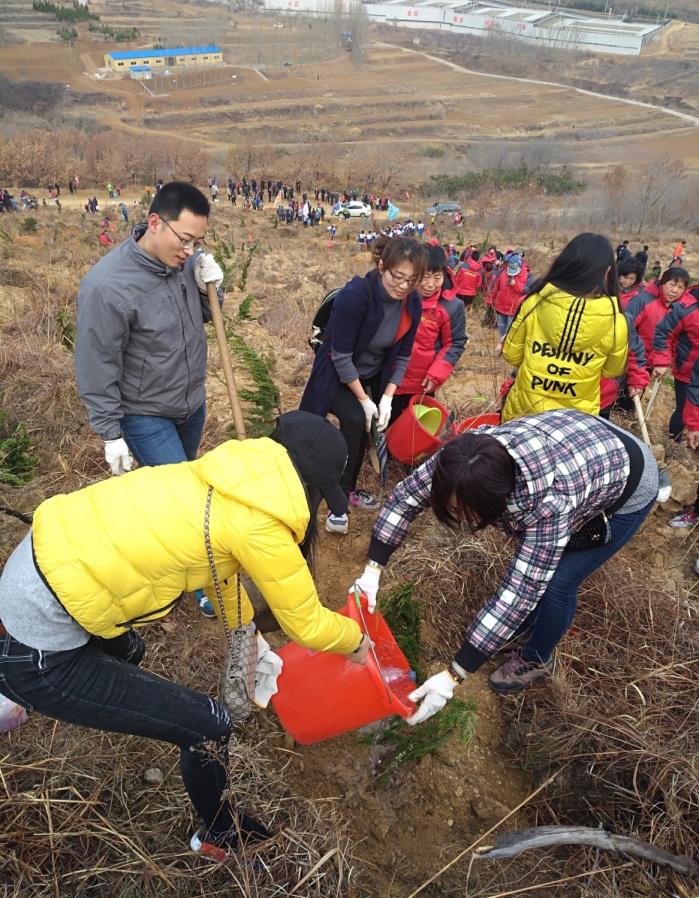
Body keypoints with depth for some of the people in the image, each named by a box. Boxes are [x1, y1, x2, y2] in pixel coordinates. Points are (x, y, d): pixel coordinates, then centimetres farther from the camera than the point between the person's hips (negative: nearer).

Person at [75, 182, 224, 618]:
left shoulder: (186, 260, -9)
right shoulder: (106, 286, -27)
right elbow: (97, 368, -19)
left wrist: (208, 289, -14)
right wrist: (111, 434, -14)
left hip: (192, 402, 6)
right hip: (144, 414, -6)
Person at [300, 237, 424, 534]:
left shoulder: (412, 303, -12)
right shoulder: (355, 295, -30)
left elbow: (402, 355, -4)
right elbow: (341, 356, -26)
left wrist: (387, 397, -13)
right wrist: (364, 400, -21)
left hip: (373, 377, 6)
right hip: (338, 376, -6)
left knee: (366, 425, 4)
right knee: (354, 420, -24)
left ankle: (348, 489, 26)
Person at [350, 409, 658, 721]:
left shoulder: (550, 502, -43)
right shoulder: (464, 456, -29)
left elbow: (521, 590, -39)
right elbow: (406, 495, -17)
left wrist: (453, 676, -37)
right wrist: (373, 570, -22)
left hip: (628, 482, -5)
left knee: (556, 581, -6)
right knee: (530, 560, 10)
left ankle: (536, 660, 20)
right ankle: (525, 625, 37)